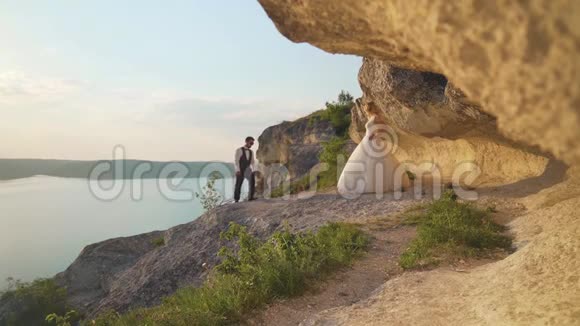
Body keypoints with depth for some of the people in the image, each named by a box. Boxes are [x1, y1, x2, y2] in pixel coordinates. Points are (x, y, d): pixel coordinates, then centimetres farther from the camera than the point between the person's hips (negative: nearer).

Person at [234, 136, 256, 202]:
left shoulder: (251, 152, 10)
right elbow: (236, 161, -12)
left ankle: (250, 197, -14)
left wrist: (253, 171, -2)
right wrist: (237, 170, -21)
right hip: (240, 171, -4)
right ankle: (236, 200, 15)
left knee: (252, 180, -18)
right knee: (238, 186, 1)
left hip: (247, 170, 4)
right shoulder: (239, 150, -6)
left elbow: (252, 162, 12)